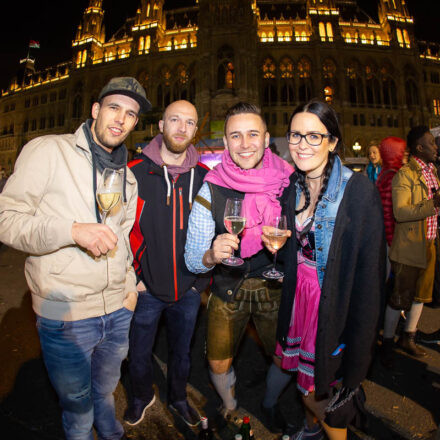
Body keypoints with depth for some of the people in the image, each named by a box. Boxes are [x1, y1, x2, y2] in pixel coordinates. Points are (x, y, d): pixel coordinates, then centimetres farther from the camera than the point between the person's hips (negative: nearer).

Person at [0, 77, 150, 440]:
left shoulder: (127, 176, 10)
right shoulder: (49, 151, -9)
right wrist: (73, 230, -27)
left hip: (117, 310, 6)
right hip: (65, 314, -5)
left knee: (106, 388, 28)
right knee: (76, 399, 18)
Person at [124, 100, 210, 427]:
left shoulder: (204, 177, -2)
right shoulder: (134, 172, -8)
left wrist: (203, 277, 0)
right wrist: (133, 277, -8)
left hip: (189, 290, 2)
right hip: (147, 289, -1)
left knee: (181, 352, 23)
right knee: (139, 354, 20)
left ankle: (178, 398, 51)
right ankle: (142, 396, 52)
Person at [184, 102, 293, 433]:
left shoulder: (287, 182, -12)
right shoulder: (211, 190, -15)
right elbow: (192, 259, -13)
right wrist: (212, 255, -35)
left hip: (275, 286, 1)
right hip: (228, 288, 0)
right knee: (218, 364, 10)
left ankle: (270, 403, 51)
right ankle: (229, 406, 47)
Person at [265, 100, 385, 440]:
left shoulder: (359, 190, -17)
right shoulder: (292, 188, 1)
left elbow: (370, 271, -15)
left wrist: (360, 340, -13)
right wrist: (275, 244, -6)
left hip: (336, 307, -5)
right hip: (299, 298, 6)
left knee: (324, 386, 10)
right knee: (305, 377, 24)